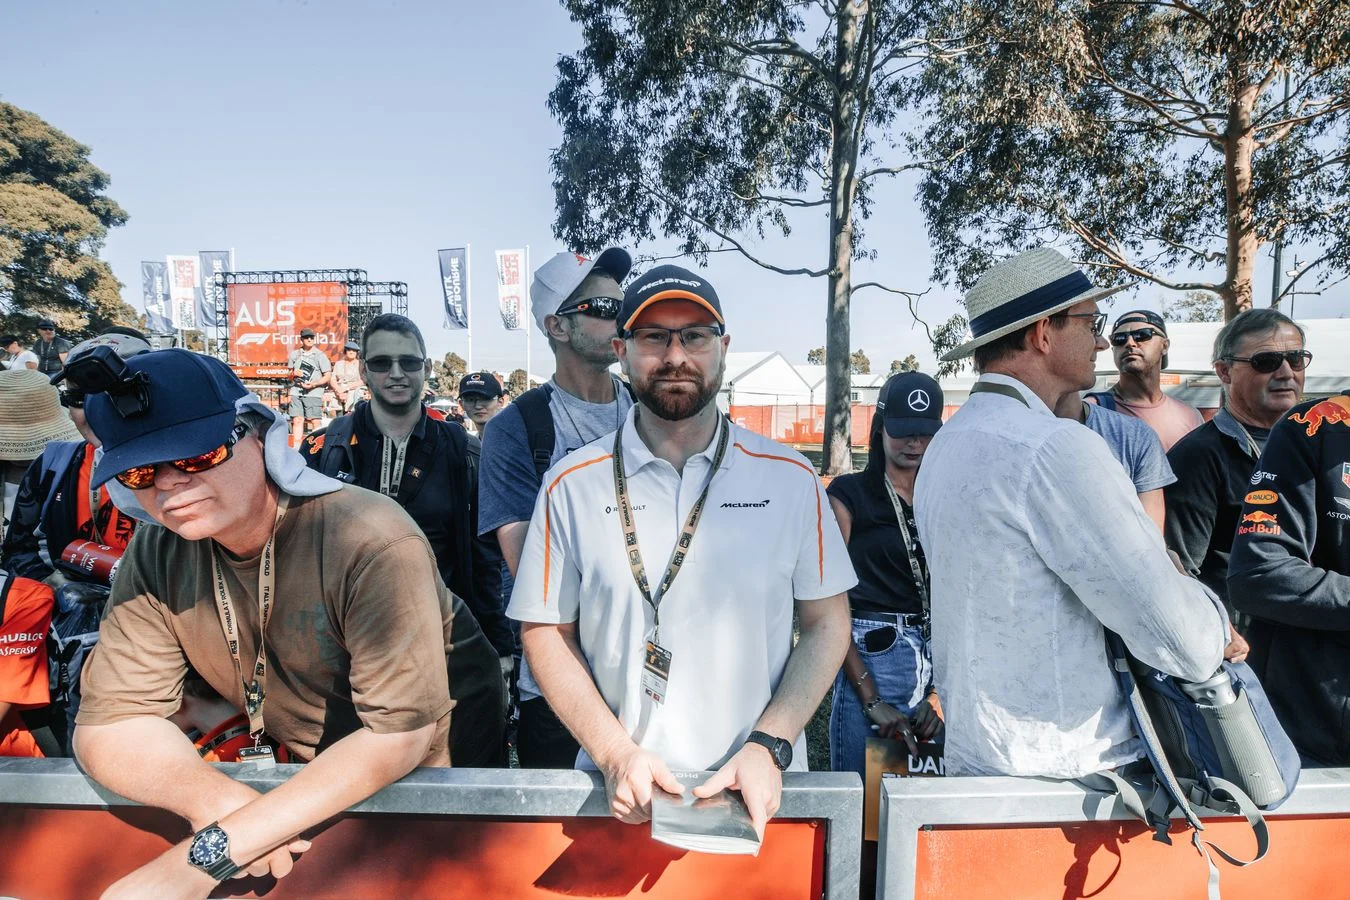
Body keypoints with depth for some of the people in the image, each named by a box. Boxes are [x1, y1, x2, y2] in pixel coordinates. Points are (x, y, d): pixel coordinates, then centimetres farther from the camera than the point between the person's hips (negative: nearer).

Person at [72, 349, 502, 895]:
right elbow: (111, 720, -9)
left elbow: (400, 732, -30)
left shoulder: (372, 542, -29)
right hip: (310, 769, 4)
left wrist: (213, 850, -33)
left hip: (440, 757, -4)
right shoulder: (155, 560, -10)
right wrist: (213, 799, -29)